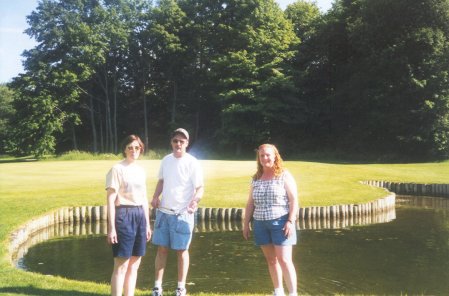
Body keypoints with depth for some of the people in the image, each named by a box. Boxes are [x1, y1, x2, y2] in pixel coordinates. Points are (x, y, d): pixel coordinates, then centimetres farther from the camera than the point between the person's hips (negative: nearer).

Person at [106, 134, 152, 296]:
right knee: (121, 266, -5)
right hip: (124, 215, -7)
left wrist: (147, 224, 17)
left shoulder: (141, 170, 13)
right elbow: (110, 200, -11)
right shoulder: (117, 169, -8)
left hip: (140, 216, 7)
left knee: (134, 264, 11)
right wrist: (111, 227, -16)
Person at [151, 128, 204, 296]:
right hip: (163, 211, 4)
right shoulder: (166, 160, 6)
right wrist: (155, 196, 0)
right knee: (162, 249, 8)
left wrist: (195, 200, -31)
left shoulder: (192, 163, -10)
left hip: (182, 213, -4)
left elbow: (200, 187, -12)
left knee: (182, 250, 5)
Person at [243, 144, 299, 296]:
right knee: (271, 259, 11)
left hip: (280, 223, -5)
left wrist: (291, 221, -15)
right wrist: (246, 223, 11)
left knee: (284, 260, -8)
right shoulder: (256, 178, 10)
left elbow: (294, 200, -7)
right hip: (260, 224, 5)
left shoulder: (284, 176, -4)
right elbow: (250, 203, 14)